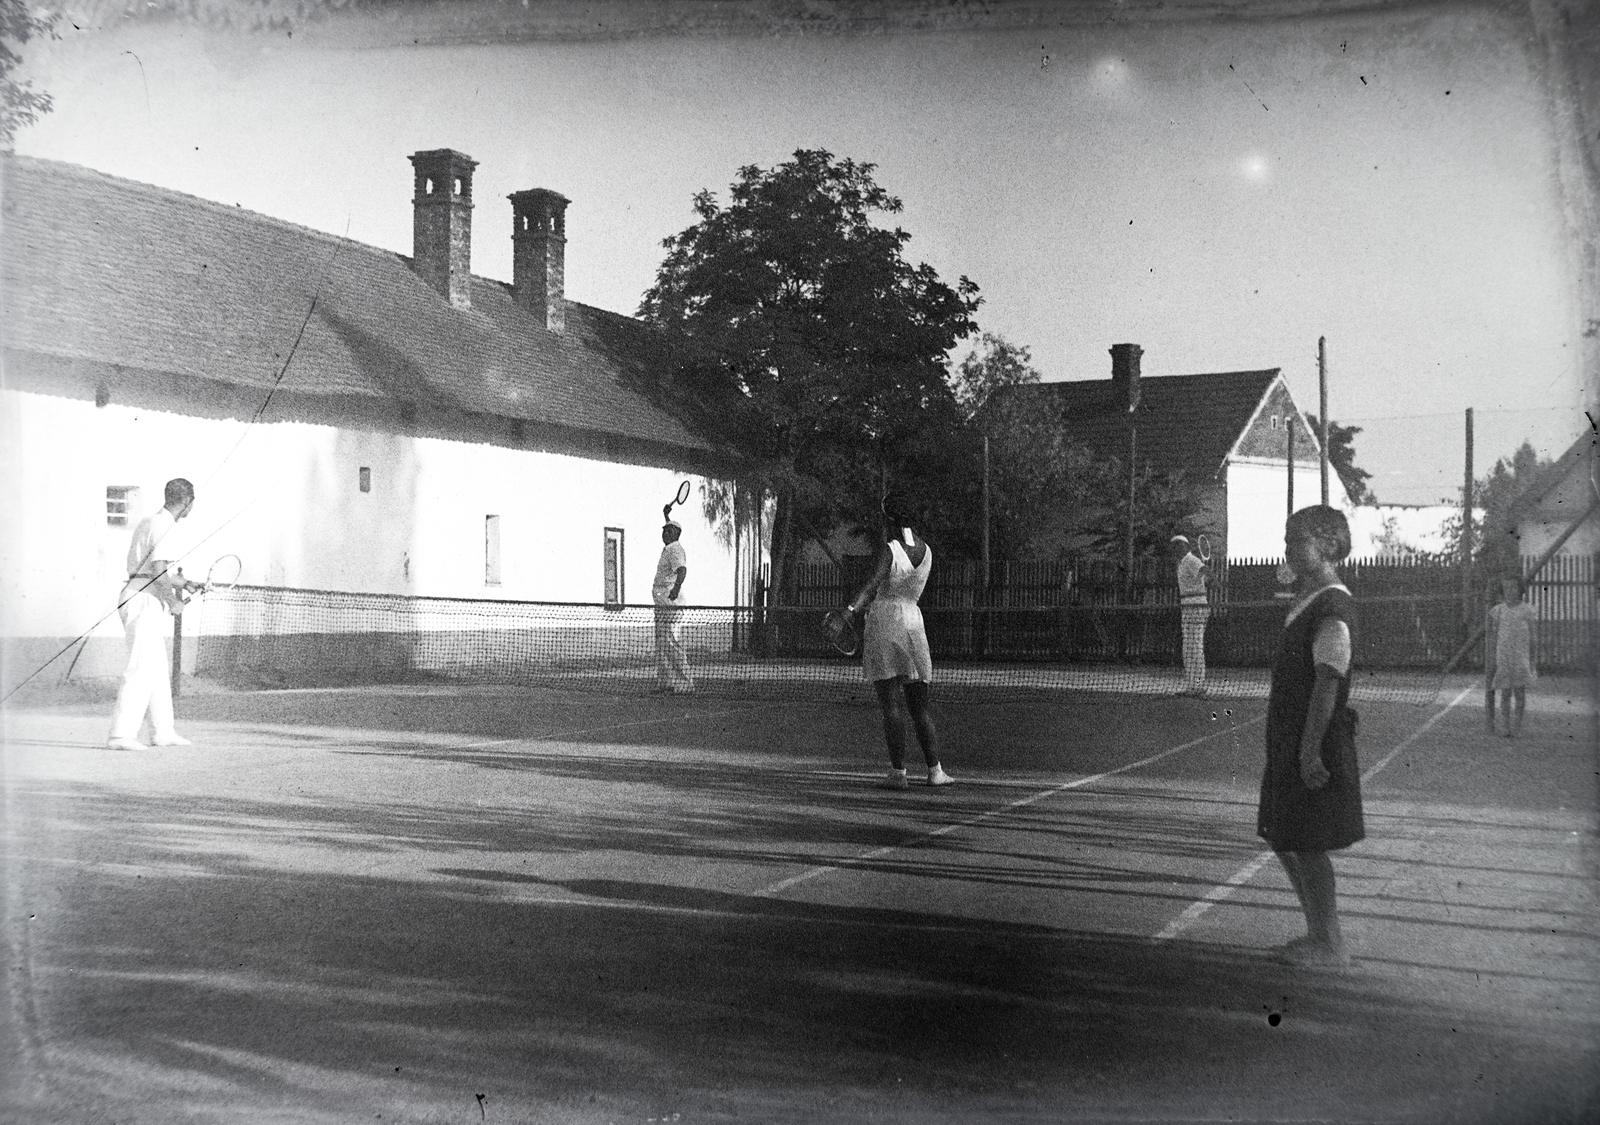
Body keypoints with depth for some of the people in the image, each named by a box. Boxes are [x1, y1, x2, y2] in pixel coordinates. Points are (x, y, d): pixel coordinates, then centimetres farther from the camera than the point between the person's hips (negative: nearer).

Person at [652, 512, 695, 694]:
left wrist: (676, 587, -49)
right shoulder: (669, 548, 17)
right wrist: (666, 515, 56)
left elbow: (682, 570, -31)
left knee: (672, 645, -15)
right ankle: (665, 682, 16)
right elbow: (671, 529, 43)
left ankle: (684, 684, -15)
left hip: (671, 603, -11)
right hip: (662, 604, 11)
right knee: (661, 645, 12)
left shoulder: (675, 549, -12)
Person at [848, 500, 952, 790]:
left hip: (883, 624, -5)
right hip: (913, 623, 5)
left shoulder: (890, 550, -10)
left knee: (891, 706, -5)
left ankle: (898, 772, -7)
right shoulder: (926, 551, 6)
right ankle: (935, 770, 8)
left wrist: (852, 609, -35)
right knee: (920, 706, 11)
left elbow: (874, 584, -25)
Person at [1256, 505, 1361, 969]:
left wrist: (1311, 748, -25)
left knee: (1307, 845, -1)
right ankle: (1320, 932, 28)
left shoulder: (1332, 607, -18)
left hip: (1314, 745, -10)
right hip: (1289, 740, 10)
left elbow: (1328, 682, -22)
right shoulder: (1305, 599, 13)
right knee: (1281, 838, 16)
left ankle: (1329, 945, 12)